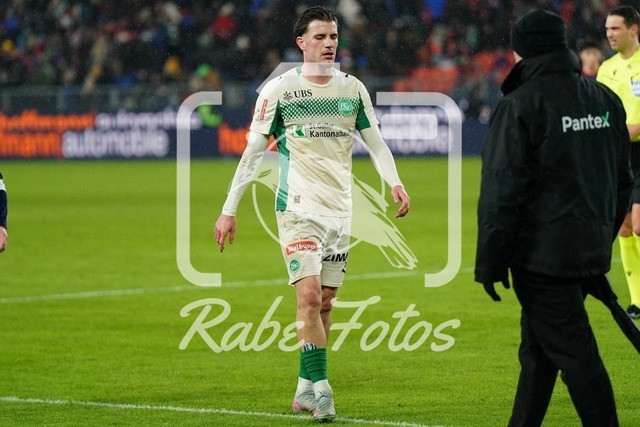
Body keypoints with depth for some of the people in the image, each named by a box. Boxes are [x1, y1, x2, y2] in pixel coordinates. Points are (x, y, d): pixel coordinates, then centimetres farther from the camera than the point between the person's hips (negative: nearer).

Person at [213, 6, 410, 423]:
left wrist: (395, 182, -4)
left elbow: (375, 141, 14)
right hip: (298, 207, -4)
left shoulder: (353, 89, 8)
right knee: (309, 295, -16)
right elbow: (253, 152, -1)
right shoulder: (279, 90, -4)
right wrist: (229, 209, -3)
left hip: (340, 210, 4)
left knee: (325, 301, 7)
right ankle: (321, 388, -14)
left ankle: (305, 388, 17)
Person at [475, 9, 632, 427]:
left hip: (541, 252, -7)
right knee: (537, 353, 17)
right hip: (592, 253, 7)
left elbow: (502, 191, -14)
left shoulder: (521, 105, -12)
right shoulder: (605, 99, 10)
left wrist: (489, 263, -9)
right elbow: (623, 180, 17)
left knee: (574, 353, -5)